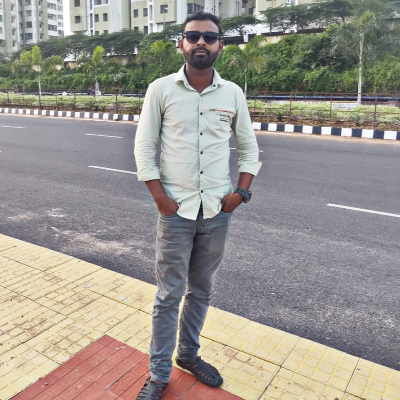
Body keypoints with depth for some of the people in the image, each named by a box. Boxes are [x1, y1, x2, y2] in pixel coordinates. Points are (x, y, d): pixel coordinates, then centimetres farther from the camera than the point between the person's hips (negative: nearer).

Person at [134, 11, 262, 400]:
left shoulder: (233, 94, 3)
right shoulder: (161, 89, -3)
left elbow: (249, 147, 11)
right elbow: (144, 147, -2)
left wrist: (241, 192, -1)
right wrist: (161, 199, -9)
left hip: (218, 212, 3)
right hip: (176, 211, -2)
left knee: (201, 290, 16)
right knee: (169, 295, 6)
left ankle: (188, 354, 38)